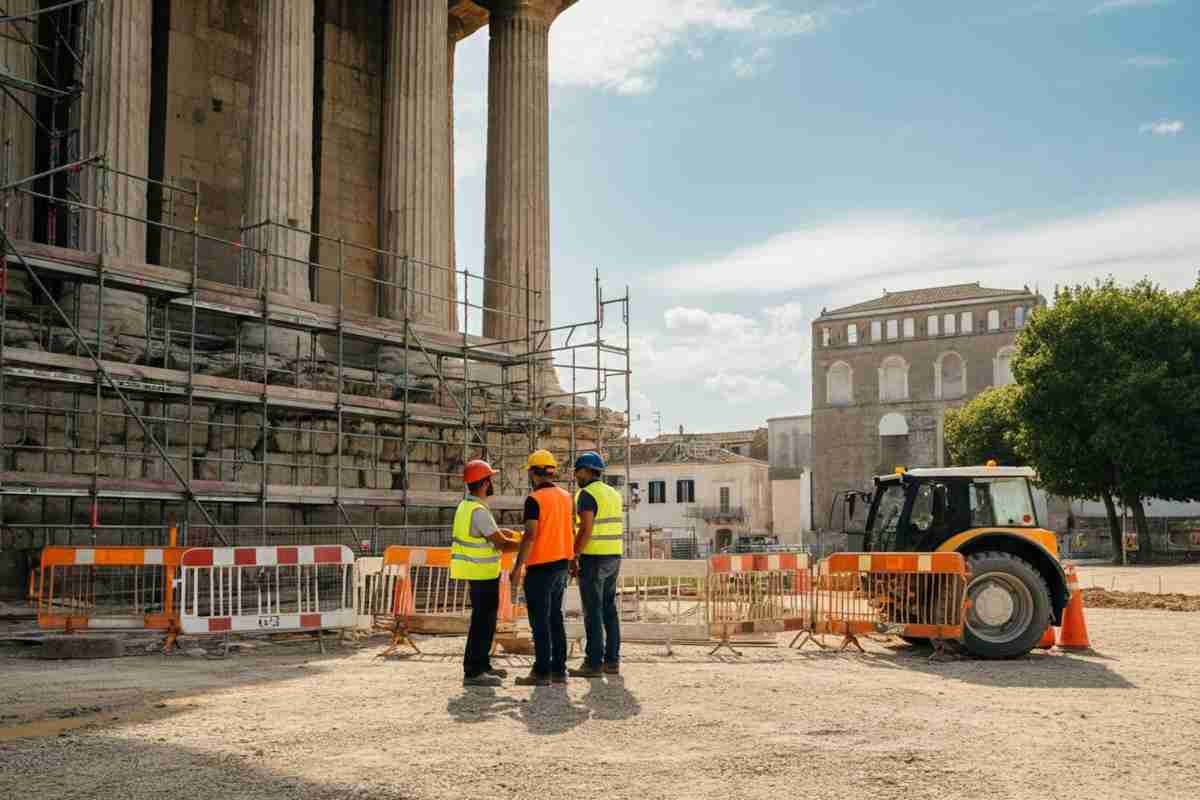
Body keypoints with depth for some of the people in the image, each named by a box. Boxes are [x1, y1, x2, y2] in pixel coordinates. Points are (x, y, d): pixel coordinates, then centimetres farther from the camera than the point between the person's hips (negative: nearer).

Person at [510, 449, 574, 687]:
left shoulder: (534, 499, -14)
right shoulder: (565, 497, 9)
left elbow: (530, 536, -19)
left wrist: (517, 568, -16)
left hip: (540, 567, -7)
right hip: (561, 565, 7)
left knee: (540, 621, -2)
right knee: (555, 618, 13)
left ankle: (542, 672, 0)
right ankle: (558, 670, 15)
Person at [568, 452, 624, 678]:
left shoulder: (587, 494, -12)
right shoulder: (613, 493, 14)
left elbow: (586, 529, -20)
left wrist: (573, 557, -16)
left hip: (593, 557, -8)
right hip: (614, 557, 8)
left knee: (593, 611, -4)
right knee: (609, 609, 11)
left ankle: (594, 663, -3)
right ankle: (612, 660, 14)